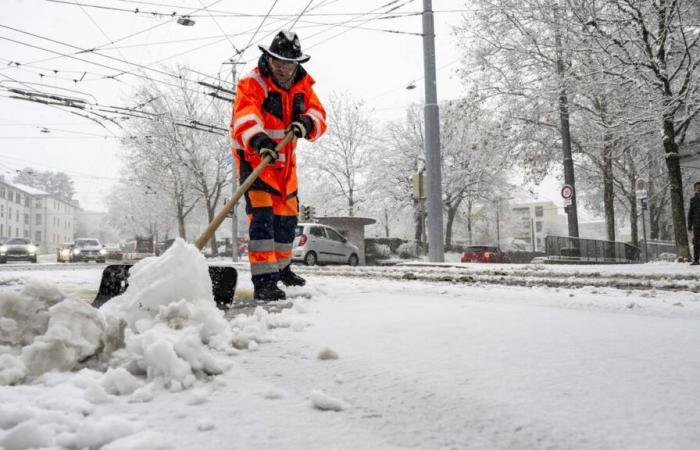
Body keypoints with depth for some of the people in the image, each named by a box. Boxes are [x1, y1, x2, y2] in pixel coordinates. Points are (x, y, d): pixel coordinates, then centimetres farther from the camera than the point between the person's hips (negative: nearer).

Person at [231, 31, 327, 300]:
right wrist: (259, 140, -56)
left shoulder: (302, 86, 2)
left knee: (287, 215, 16)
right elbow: (245, 116, -36)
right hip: (253, 157, -7)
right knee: (262, 215, -20)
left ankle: (281, 267, 38)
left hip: (285, 159, 7)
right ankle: (263, 281, -20)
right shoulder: (252, 84, -18)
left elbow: (318, 114, -9)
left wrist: (306, 122, -33)